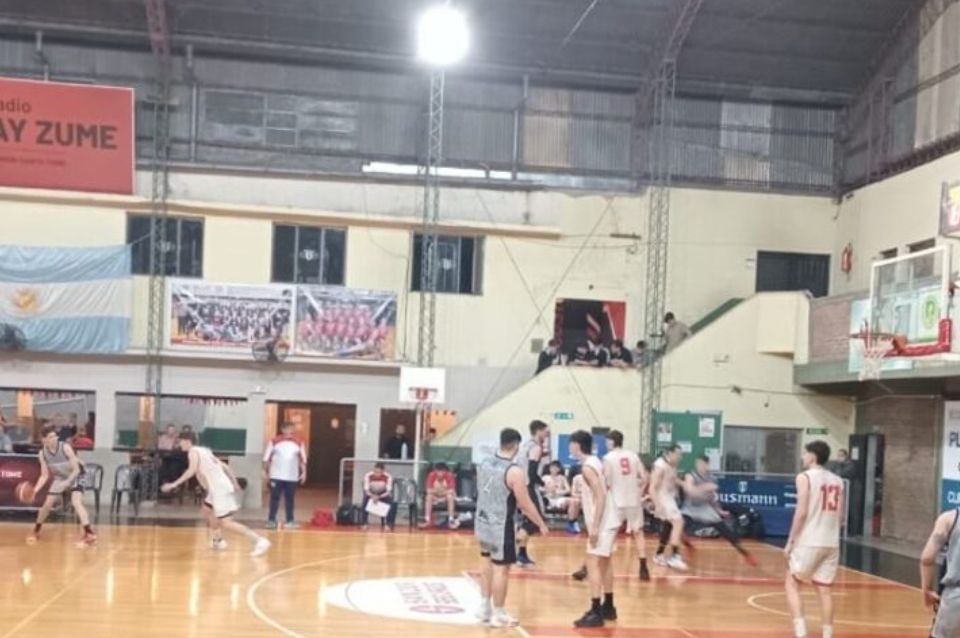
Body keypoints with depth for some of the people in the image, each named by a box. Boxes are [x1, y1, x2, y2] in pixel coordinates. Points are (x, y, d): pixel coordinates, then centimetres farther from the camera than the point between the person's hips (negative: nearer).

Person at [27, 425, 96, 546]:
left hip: (74, 478, -5)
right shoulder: (42, 453, -14)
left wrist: (67, 482, -36)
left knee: (76, 503, -25)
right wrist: (35, 489, -22)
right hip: (59, 479, 5)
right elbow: (45, 475, -8)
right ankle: (36, 531, 30)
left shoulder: (65, 448, -28)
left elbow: (77, 470, -24)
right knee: (46, 504, 5)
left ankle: (89, 533, -33)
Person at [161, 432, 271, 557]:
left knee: (226, 523, -15)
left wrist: (174, 484, -20)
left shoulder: (193, 452, -3)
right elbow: (225, 467, 22)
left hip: (220, 489, -10)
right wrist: (234, 483, 26)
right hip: (220, 488, 10)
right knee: (207, 508, 32)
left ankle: (260, 541, -24)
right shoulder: (204, 451, 23)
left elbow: (192, 470, -21)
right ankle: (218, 541, 31)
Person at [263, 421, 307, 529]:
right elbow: (267, 458, 1)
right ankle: (271, 520, 4)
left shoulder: (299, 443, 4)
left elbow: (303, 459, 7)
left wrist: (304, 473, 1)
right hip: (276, 476, -2)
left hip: (292, 477, 2)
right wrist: (266, 471, 0)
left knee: (289, 499, 8)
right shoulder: (274, 442, -3)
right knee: (274, 498, -1)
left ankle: (290, 520, 15)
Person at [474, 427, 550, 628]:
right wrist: (542, 524, -3)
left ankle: (484, 607, 31)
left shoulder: (485, 463, 2)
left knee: (488, 563, 22)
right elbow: (526, 504, -16)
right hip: (501, 526, -8)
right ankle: (498, 615, 10)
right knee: (501, 569, 2)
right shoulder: (514, 471, -20)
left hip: (482, 522, 8)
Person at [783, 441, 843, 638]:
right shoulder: (837, 480, 12)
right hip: (831, 543, 6)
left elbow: (801, 513, -13)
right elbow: (839, 515, 12)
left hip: (810, 541, -6)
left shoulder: (805, 477, -7)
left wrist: (790, 542, -8)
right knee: (824, 589, 11)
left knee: (792, 584, 5)